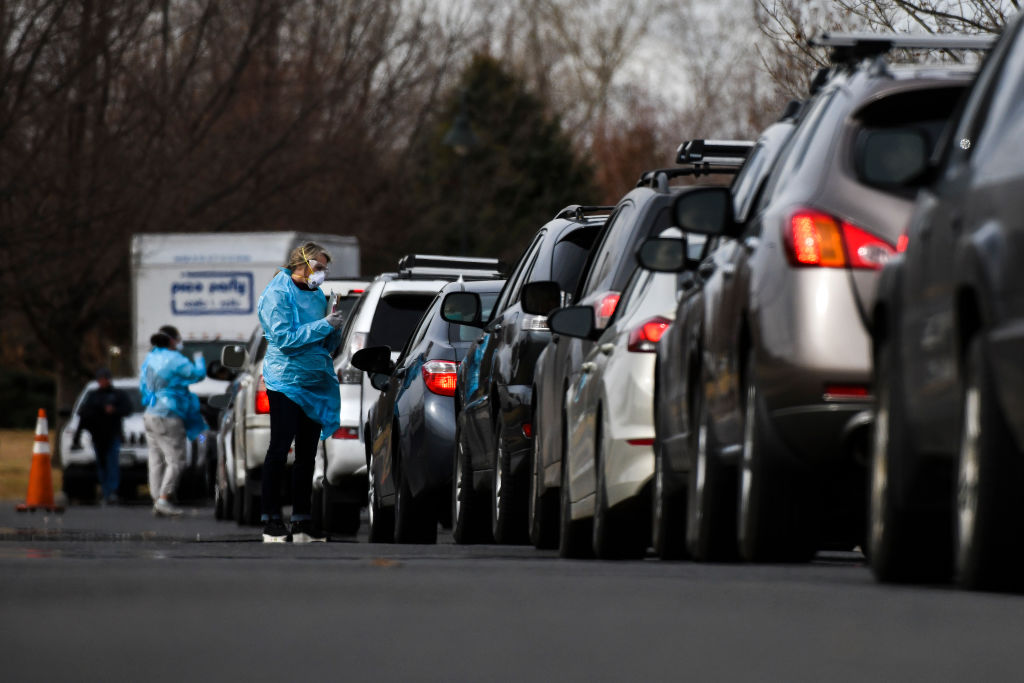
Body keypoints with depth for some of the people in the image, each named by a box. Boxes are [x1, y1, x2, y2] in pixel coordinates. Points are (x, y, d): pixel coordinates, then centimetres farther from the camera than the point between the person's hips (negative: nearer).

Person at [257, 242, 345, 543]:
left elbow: (328, 345, 19)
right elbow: (284, 337, -18)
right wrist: (324, 325, -18)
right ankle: (271, 522, -2)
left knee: (307, 454, 7)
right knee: (279, 450, -5)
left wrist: (335, 330, -2)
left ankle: (302, 522, 10)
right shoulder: (278, 293, -7)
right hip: (285, 381, -7)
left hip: (315, 383, 7)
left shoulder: (317, 295, 15)